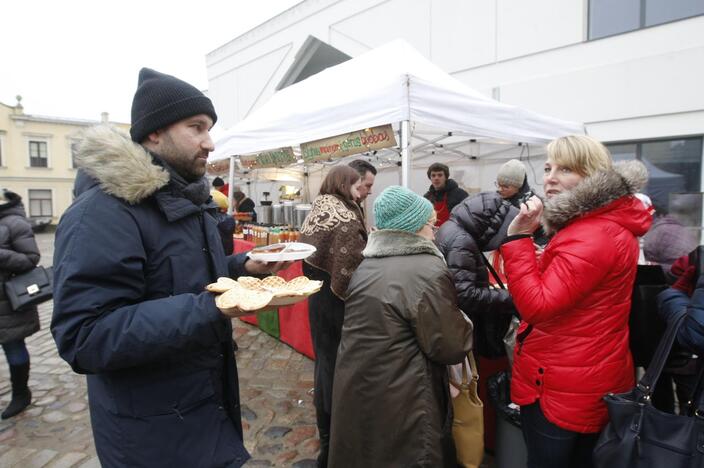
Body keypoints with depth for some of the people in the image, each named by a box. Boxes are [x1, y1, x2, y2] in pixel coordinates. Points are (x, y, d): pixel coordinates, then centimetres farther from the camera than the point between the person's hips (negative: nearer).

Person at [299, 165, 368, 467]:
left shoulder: (314, 213, 7)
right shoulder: (346, 218, -19)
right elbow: (351, 270, -23)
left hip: (317, 295, 8)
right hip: (339, 301, -8)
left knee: (324, 361, 19)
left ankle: (326, 434, 37)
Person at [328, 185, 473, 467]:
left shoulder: (365, 265, 5)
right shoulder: (428, 271, -20)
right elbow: (451, 348, -16)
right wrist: (465, 322, 4)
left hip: (355, 389, 7)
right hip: (397, 401, -7)